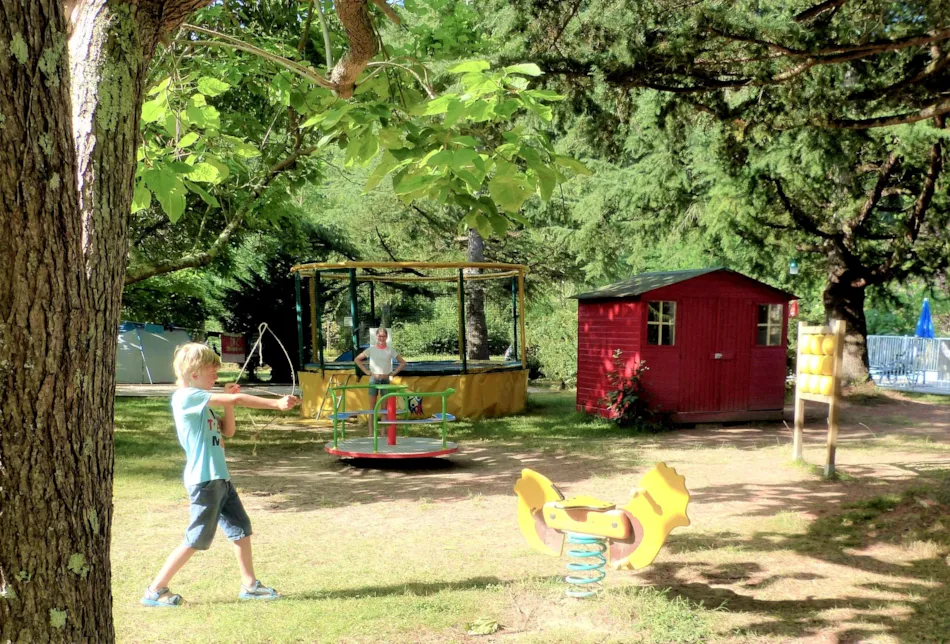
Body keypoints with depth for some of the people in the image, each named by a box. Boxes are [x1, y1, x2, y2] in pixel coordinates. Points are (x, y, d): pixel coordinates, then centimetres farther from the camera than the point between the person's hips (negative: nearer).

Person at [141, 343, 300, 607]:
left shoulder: (202, 401, 14)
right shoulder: (186, 396, -16)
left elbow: (227, 431, 16)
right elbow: (237, 399, -22)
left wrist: (228, 402, 4)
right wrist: (276, 403, -21)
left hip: (219, 478, 10)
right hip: (204, 479, -10)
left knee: (241, 528, 12)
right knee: (197, 539, -3)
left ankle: (249, 585, 21)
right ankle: (155, 590, 8)